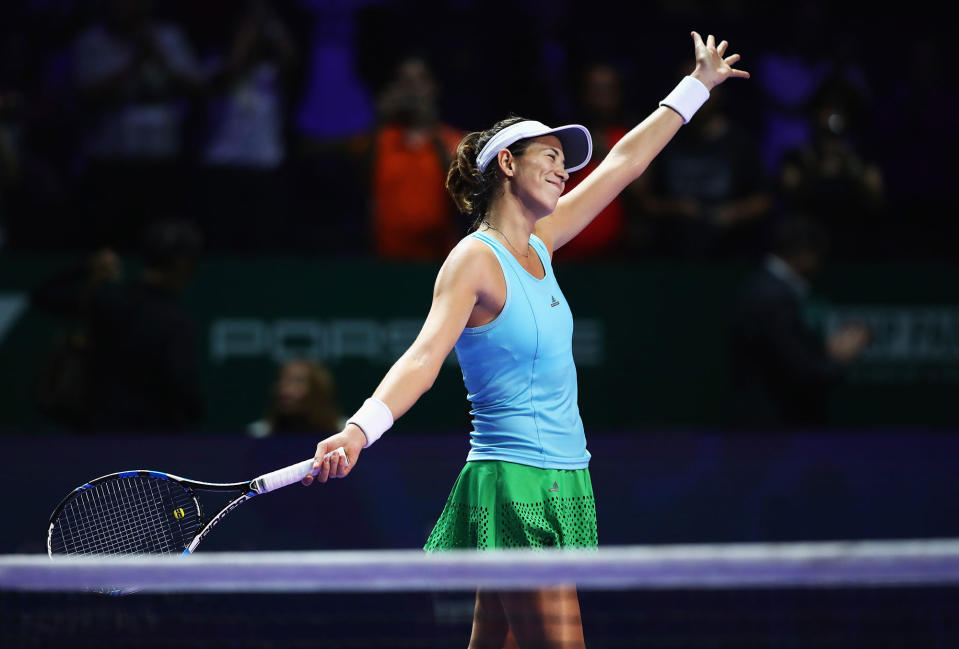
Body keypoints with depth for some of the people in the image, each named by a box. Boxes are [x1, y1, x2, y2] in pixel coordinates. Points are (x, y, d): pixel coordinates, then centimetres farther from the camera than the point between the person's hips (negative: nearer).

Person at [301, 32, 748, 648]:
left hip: (563, 483, 8)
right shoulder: (474, 260, -10)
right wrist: (360, 430, -40)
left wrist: (698, 85, 33)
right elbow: (426, 354, -23)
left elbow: (622, 163, 24)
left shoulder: (539, 245, 13)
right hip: (517, 485, -8)